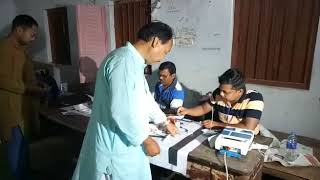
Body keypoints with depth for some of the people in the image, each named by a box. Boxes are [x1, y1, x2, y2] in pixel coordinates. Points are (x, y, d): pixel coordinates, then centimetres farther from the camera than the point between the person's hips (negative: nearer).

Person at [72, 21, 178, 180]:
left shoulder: (133, 62, 10)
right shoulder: (124, 61, -24)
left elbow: (145, 98, 20)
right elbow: (122, 111, -29)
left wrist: (165, 122, 28)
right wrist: (146, 140, -16)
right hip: (115, 146, -9)